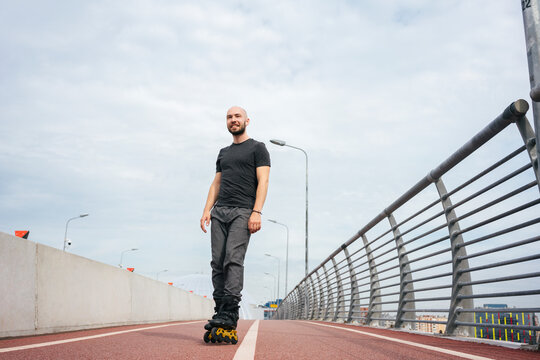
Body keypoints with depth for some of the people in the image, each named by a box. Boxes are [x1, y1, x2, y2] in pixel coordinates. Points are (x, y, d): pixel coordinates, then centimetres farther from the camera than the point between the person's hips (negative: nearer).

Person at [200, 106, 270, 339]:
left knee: (233, 259, -18)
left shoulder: (257, 148, 7)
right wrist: (207, 210, 8)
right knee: (218, 262, -1)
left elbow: (263, 181, -4)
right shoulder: (223, 153, 25)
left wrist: (256, 212, -16)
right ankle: (220, 312, 2)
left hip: (243, 212, -6)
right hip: (219, 212, 6)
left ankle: (229, 313, -20)